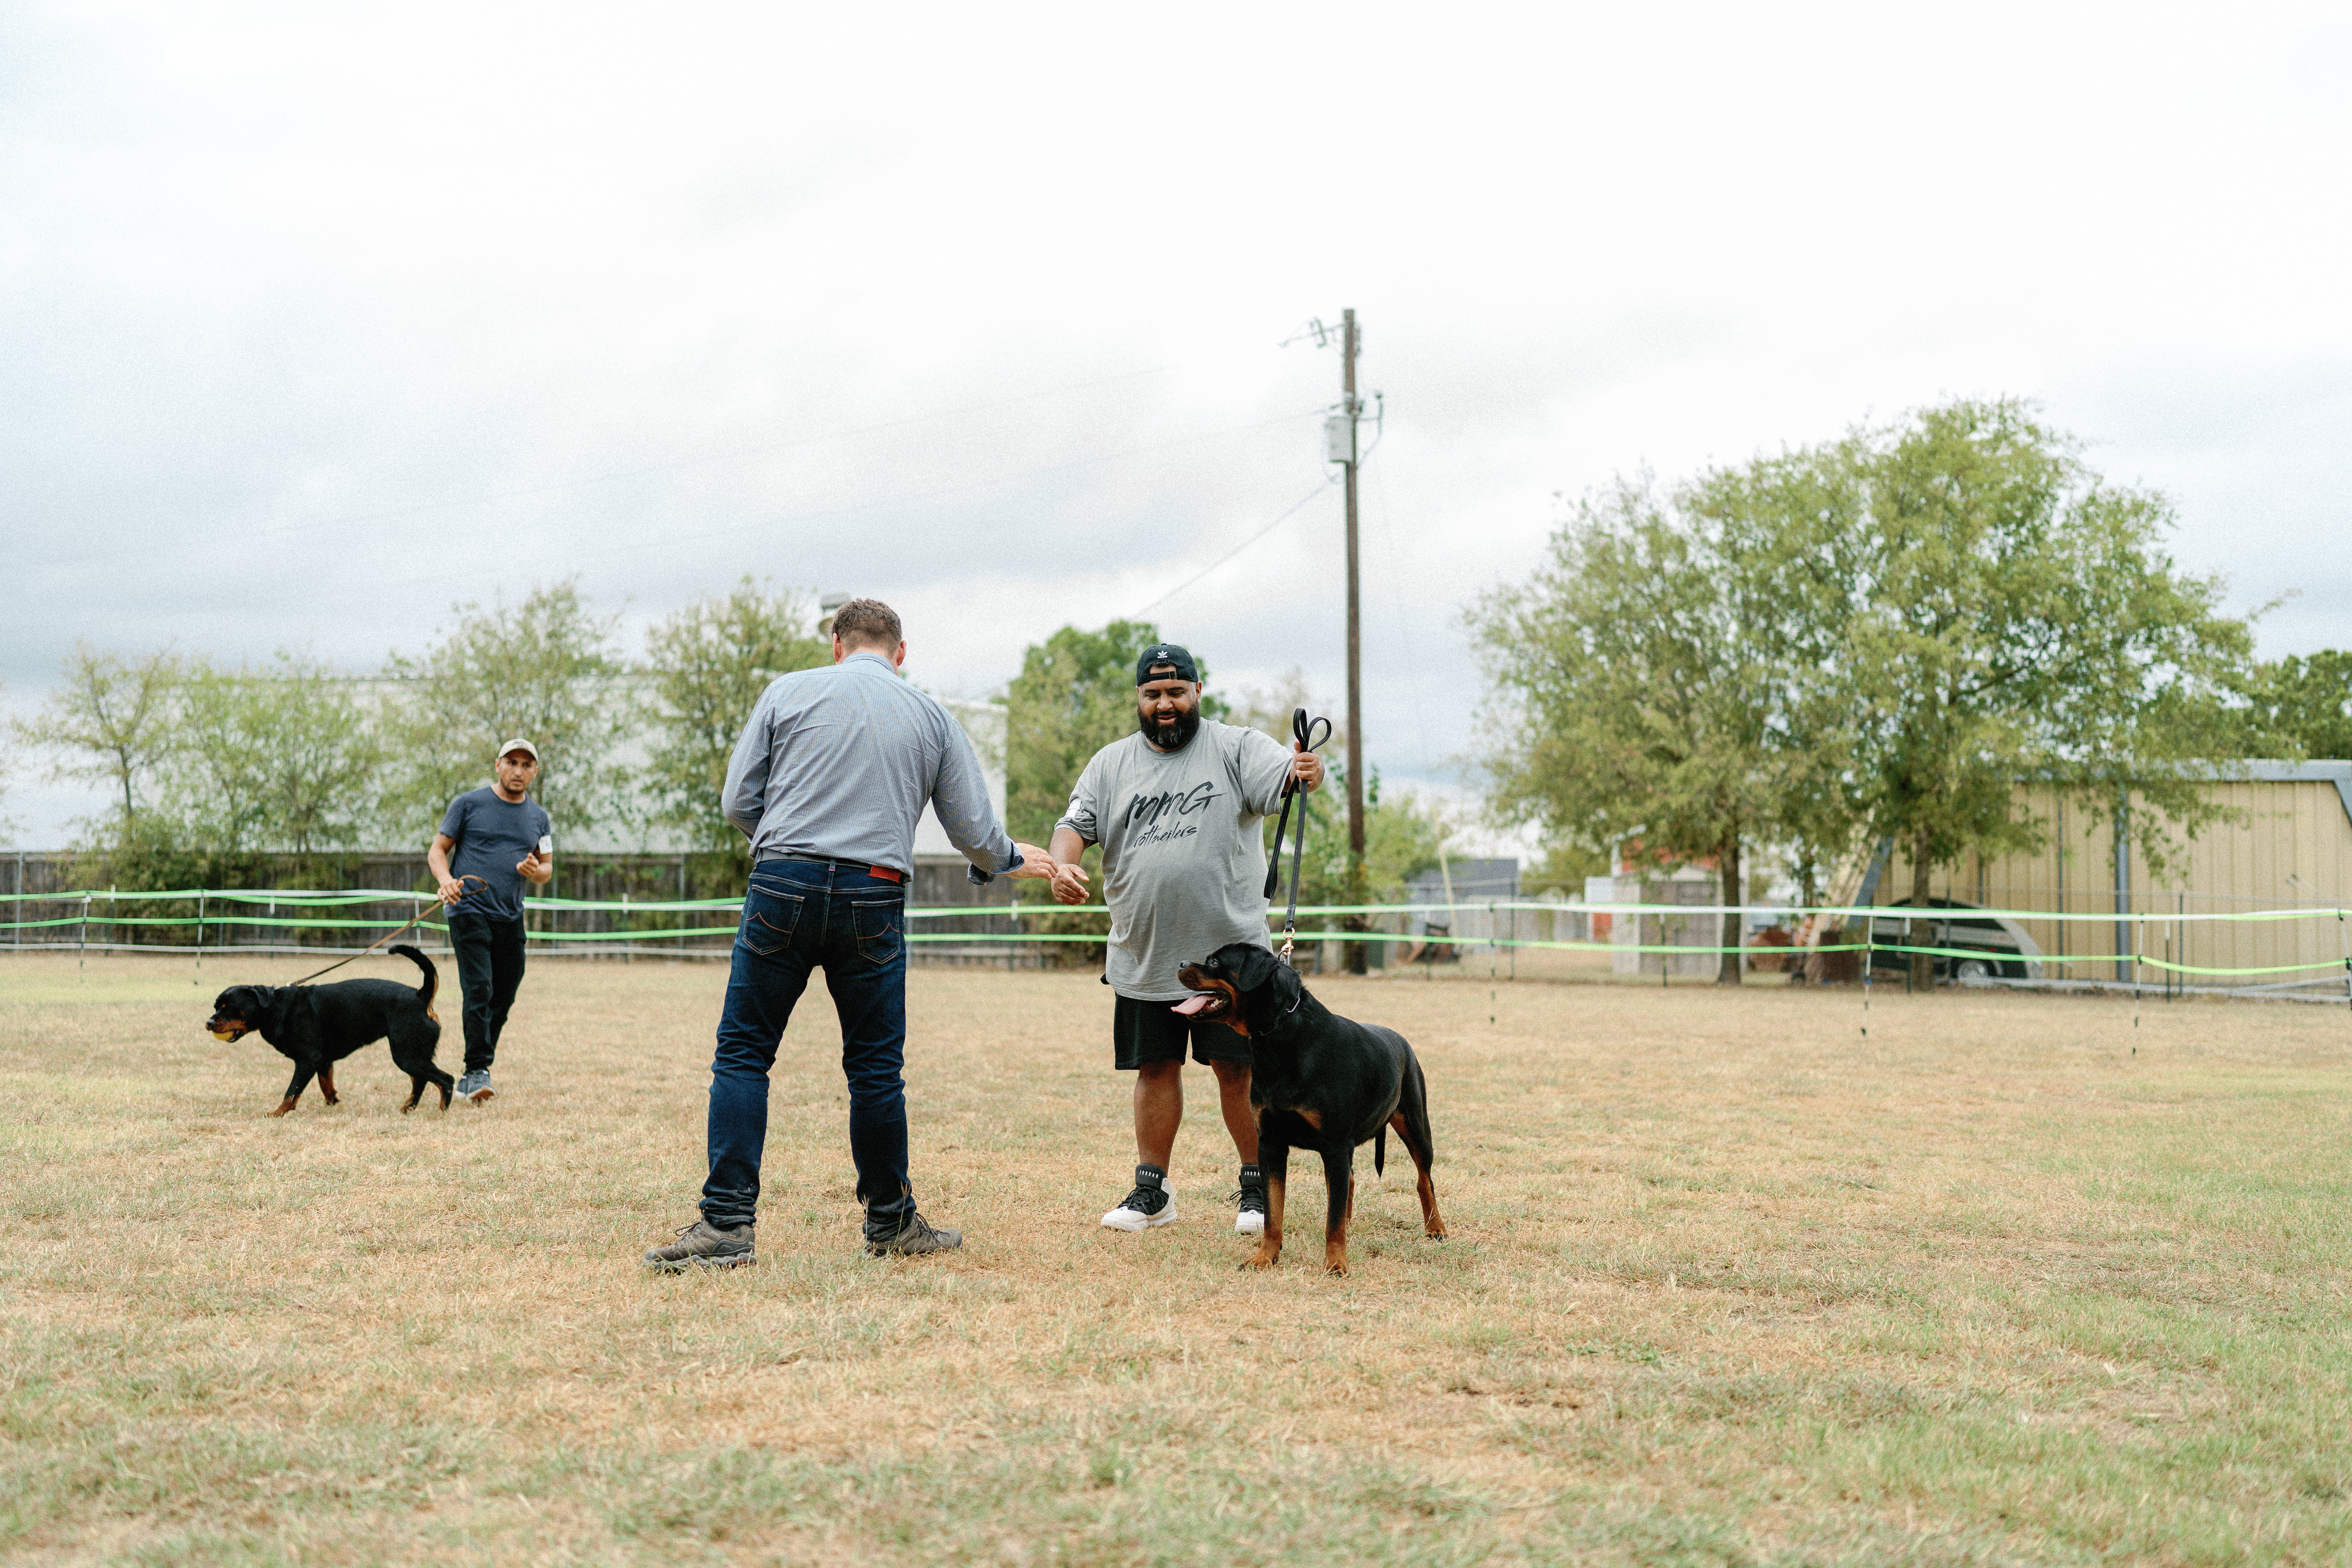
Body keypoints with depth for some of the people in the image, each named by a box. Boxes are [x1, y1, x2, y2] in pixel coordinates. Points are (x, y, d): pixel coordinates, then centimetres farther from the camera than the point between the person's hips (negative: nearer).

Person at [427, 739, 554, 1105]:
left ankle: (471, 1076, 19)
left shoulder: (539, 817, 14)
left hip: (511, 919, 5)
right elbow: (437, 849, 3)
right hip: (470, 911, -5)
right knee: (478, 991, -17)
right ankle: (478, 1072, -17)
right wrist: (446, 880, -18)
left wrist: (537, 872, -7)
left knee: (503, 999, 6)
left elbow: (547, 868, 18)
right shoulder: (469, 804, 2)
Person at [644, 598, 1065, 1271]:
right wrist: (1013, 860, 34)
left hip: (783, 887, -1)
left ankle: (726, 1222, -4)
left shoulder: (789, 692, 8)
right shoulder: (933, 718, 12)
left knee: (743, 1053, 3)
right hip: (874, 896, 1)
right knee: (875, 1065, 10)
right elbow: (973, 830, 12)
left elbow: (738, 800, 6)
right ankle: (891, 1221, 19)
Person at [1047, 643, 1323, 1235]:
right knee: (1156, 1069, 10)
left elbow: (1284, 775, -16)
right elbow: (1076, 824, 4)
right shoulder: (1111, 764, 10)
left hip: (1228, 953, -3)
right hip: (1142, 958, 3)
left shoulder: (1236, 748, -1)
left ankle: (1259, 1186, 14)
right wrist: (1063, 865, -18)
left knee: (1237, 1070, 0)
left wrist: (1308, 772, -41)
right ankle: (1152, 1191, 20)